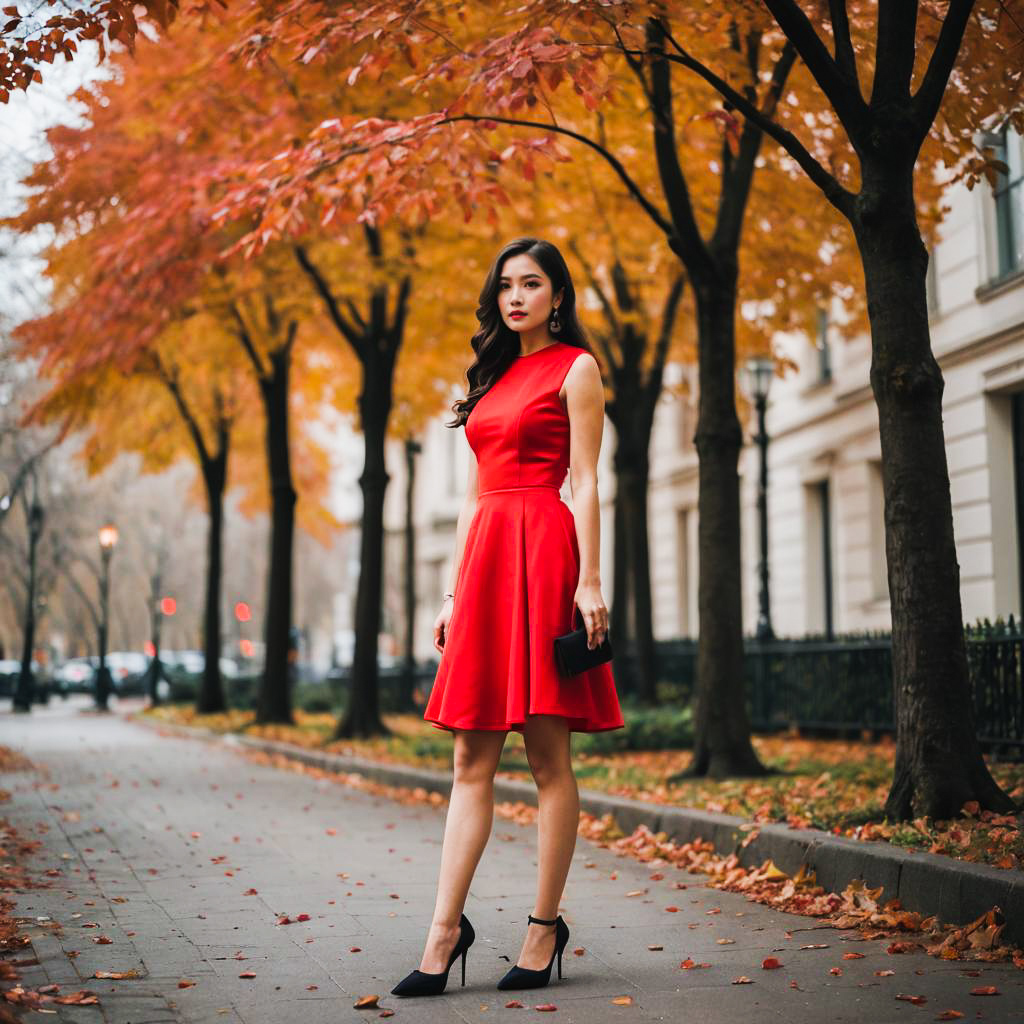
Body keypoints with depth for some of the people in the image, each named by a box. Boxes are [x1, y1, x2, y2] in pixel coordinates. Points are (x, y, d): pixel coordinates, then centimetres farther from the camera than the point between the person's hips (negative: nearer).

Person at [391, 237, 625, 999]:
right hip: (484, 556, 7)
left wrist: (590, 581, -13)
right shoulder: (494, 375, 22)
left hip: (542, 551, -7)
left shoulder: (575, 367, 4)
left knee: (548, 755, -3)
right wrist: (455, 591, 15)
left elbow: (585, 482, -4)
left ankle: (545, 927, 4)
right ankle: (446, 928, 1)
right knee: (472, 760, 2)